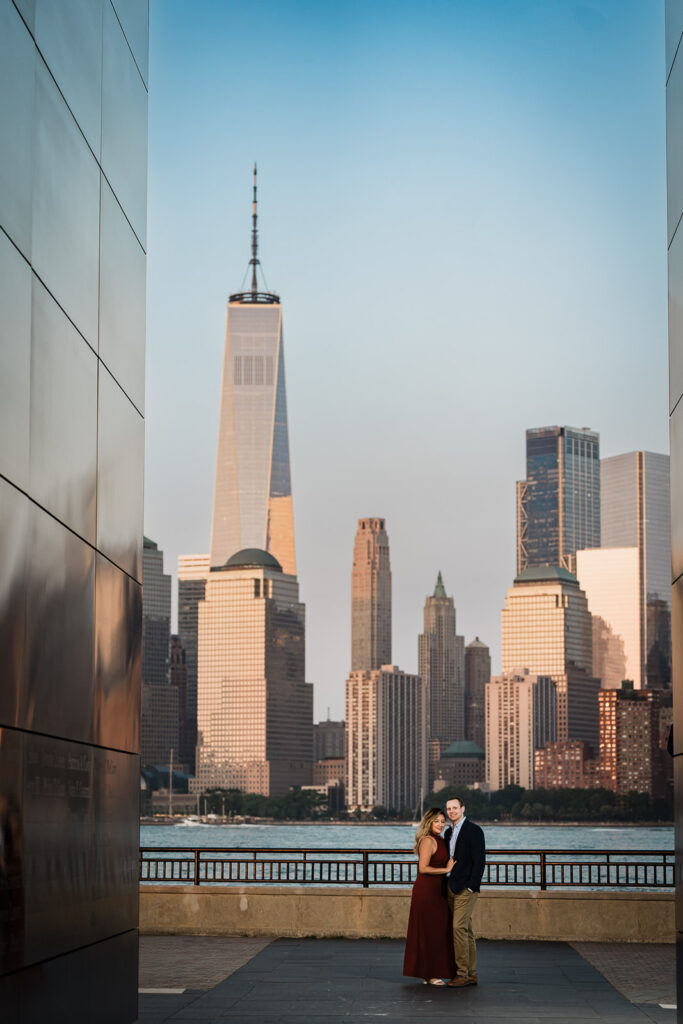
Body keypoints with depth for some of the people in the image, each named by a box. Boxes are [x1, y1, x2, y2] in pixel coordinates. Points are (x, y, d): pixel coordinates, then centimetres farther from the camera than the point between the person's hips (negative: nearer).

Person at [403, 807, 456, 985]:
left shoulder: (438, 841, 16)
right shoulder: (428, 841, -14)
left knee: (436, 932, 11)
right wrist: (446, 870, -15)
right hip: (426, 891, -10)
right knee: (429, 932, -5)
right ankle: (429, 974, 0)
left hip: (435, 892, 10)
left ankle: (427, 973, 16)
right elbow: (423, 868, -20)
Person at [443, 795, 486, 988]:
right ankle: (471, 975, 13)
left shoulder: (473, 830, -8)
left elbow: (479, 860, -13)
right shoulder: (449, 832, 17)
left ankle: (463, 974, -10)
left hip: (466, 888, -8)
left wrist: (471, 887, -17)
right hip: (451, 888, 8)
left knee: (459, 928, -14)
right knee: (465, 930, 10)